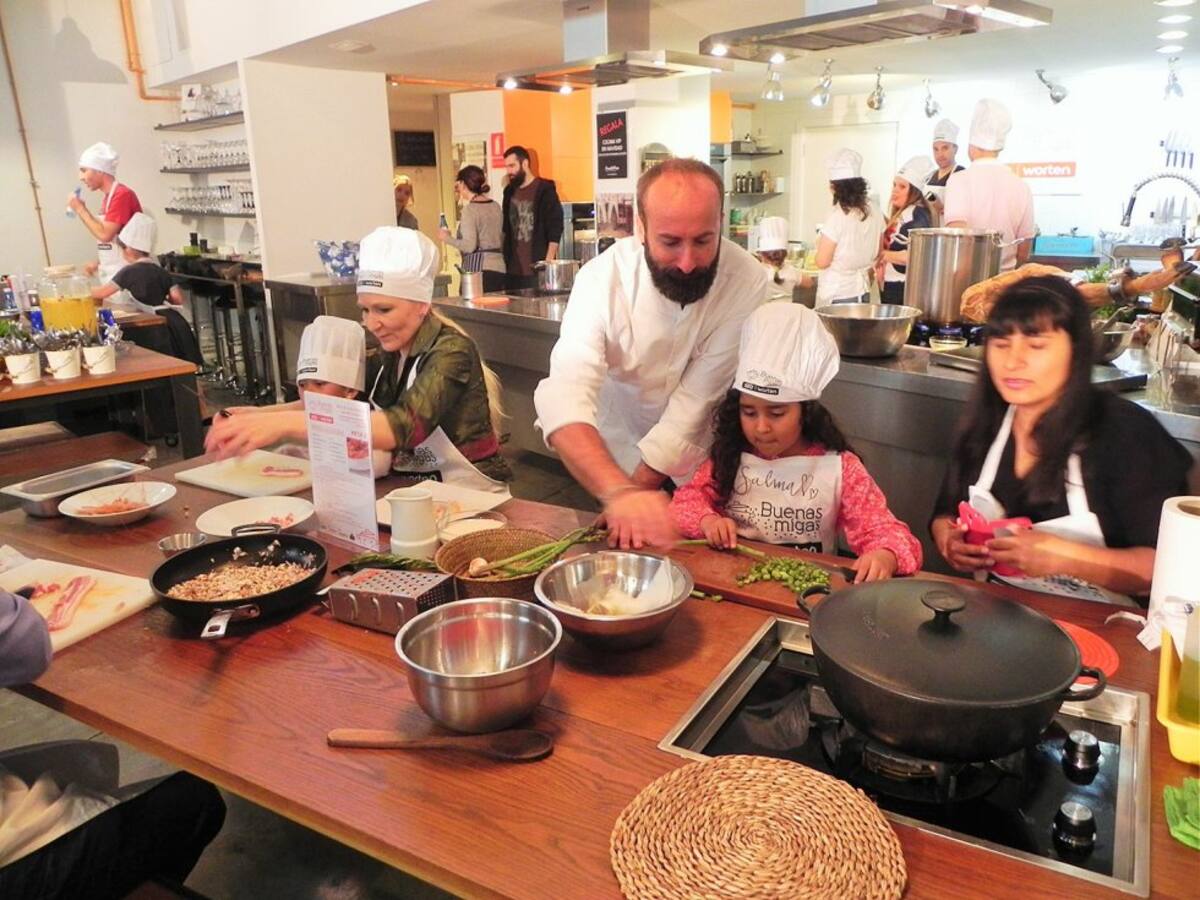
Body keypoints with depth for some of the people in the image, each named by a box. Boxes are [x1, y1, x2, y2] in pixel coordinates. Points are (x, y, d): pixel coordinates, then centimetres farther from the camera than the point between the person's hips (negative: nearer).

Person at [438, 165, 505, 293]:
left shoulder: (470, 209, -8)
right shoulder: (495, 206, 13)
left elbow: (469, 246, -15)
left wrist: (447, 238, -1)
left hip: (479, 269, -7)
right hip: (499, 267, 7)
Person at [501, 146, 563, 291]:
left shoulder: (545, 190, -4)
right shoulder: (509, 191, 14)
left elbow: (555, 230, -9)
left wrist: (549, 262, -15)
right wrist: (504, 261, 13)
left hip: (537, 270, -6)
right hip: (513, 271, 6)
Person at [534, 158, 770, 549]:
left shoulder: (746, 281, -24)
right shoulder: (603, 278, -24)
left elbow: (698, 401, -22)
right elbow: (565, 400, -37)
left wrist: (640, 484, -24)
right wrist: (620, 492, -52)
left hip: (700, 468, 0)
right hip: (616, 458, 0)